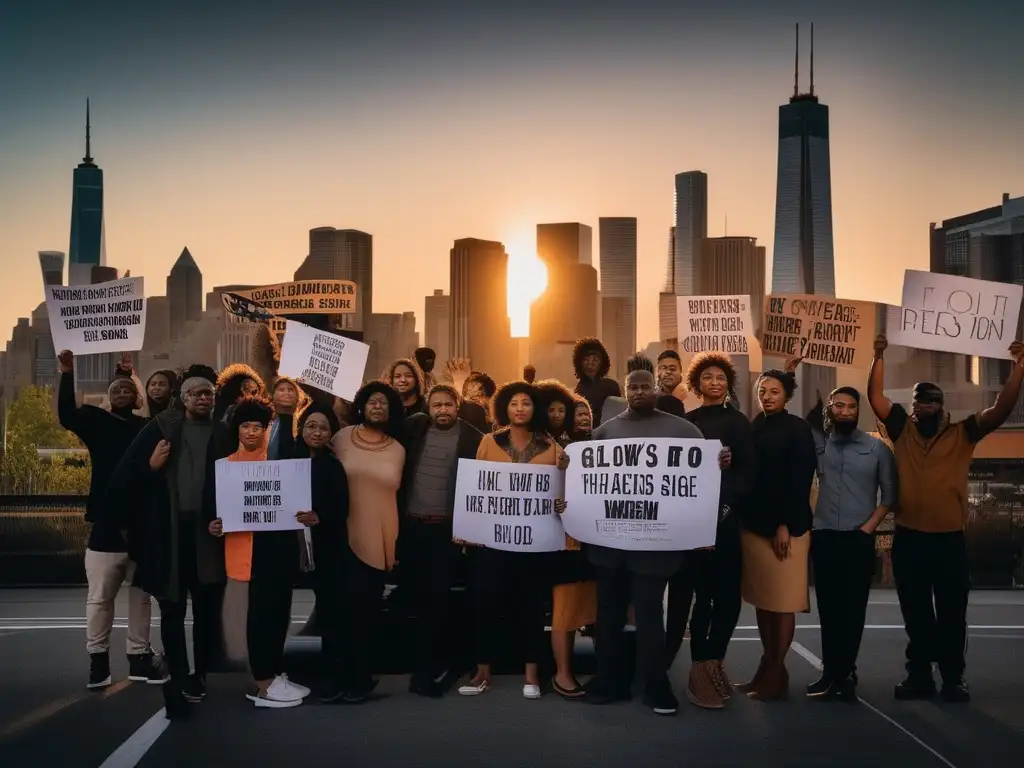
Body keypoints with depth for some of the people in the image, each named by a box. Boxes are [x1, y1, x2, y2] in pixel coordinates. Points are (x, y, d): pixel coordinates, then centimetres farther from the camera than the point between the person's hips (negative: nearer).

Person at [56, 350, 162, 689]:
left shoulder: (147, 427, 8)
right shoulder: (97, 420, 4)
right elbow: (66, 416, -8)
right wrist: (68, 375, -19)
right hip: (107, 525, -2)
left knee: (141, 595, 10)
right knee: (100, 598, 4)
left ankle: (139, 656, 20)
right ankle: (98, 659, 15)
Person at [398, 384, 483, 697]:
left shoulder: (473, 438, -3)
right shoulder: (414, 427, 6)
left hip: (447, 530, -3)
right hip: (411, 526, 3)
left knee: (437, 599, -1)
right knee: (418, 595, 10)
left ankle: (424, 672, 5)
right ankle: (429, 659, 27)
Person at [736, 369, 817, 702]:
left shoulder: (797, 428, -4)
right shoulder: (753, 428, 13)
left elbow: (801, 479, -11)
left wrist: (786, 525, -16)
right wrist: (744, 517, -2)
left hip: (785, 525, -6)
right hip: (753, 522, 6)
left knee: (782, 601, -1)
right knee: (762, 598, 10)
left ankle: (776, 673, 6)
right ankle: (767, 666, 18)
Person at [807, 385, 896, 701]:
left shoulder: (877, 448, 2)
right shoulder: (818, 443, 4)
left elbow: (889, 494, 4)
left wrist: (868, 527, -4)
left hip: (859, 540, -1)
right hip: (823, 538, 1)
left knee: (853, 609, 2)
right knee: (828, 609, 5)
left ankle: (844, 673, 10)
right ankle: (831, 672, 13)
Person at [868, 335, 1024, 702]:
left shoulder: (962, 434, 3)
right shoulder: (902, 429, 7)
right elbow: (875, 396, 4)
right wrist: (879, 356, -3)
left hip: (949, 539, -1)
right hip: (908, 538, 1)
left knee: (952, 614, 6)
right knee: (916, 614, 11)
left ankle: (954, 677, 17)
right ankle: (919, 675, 21)